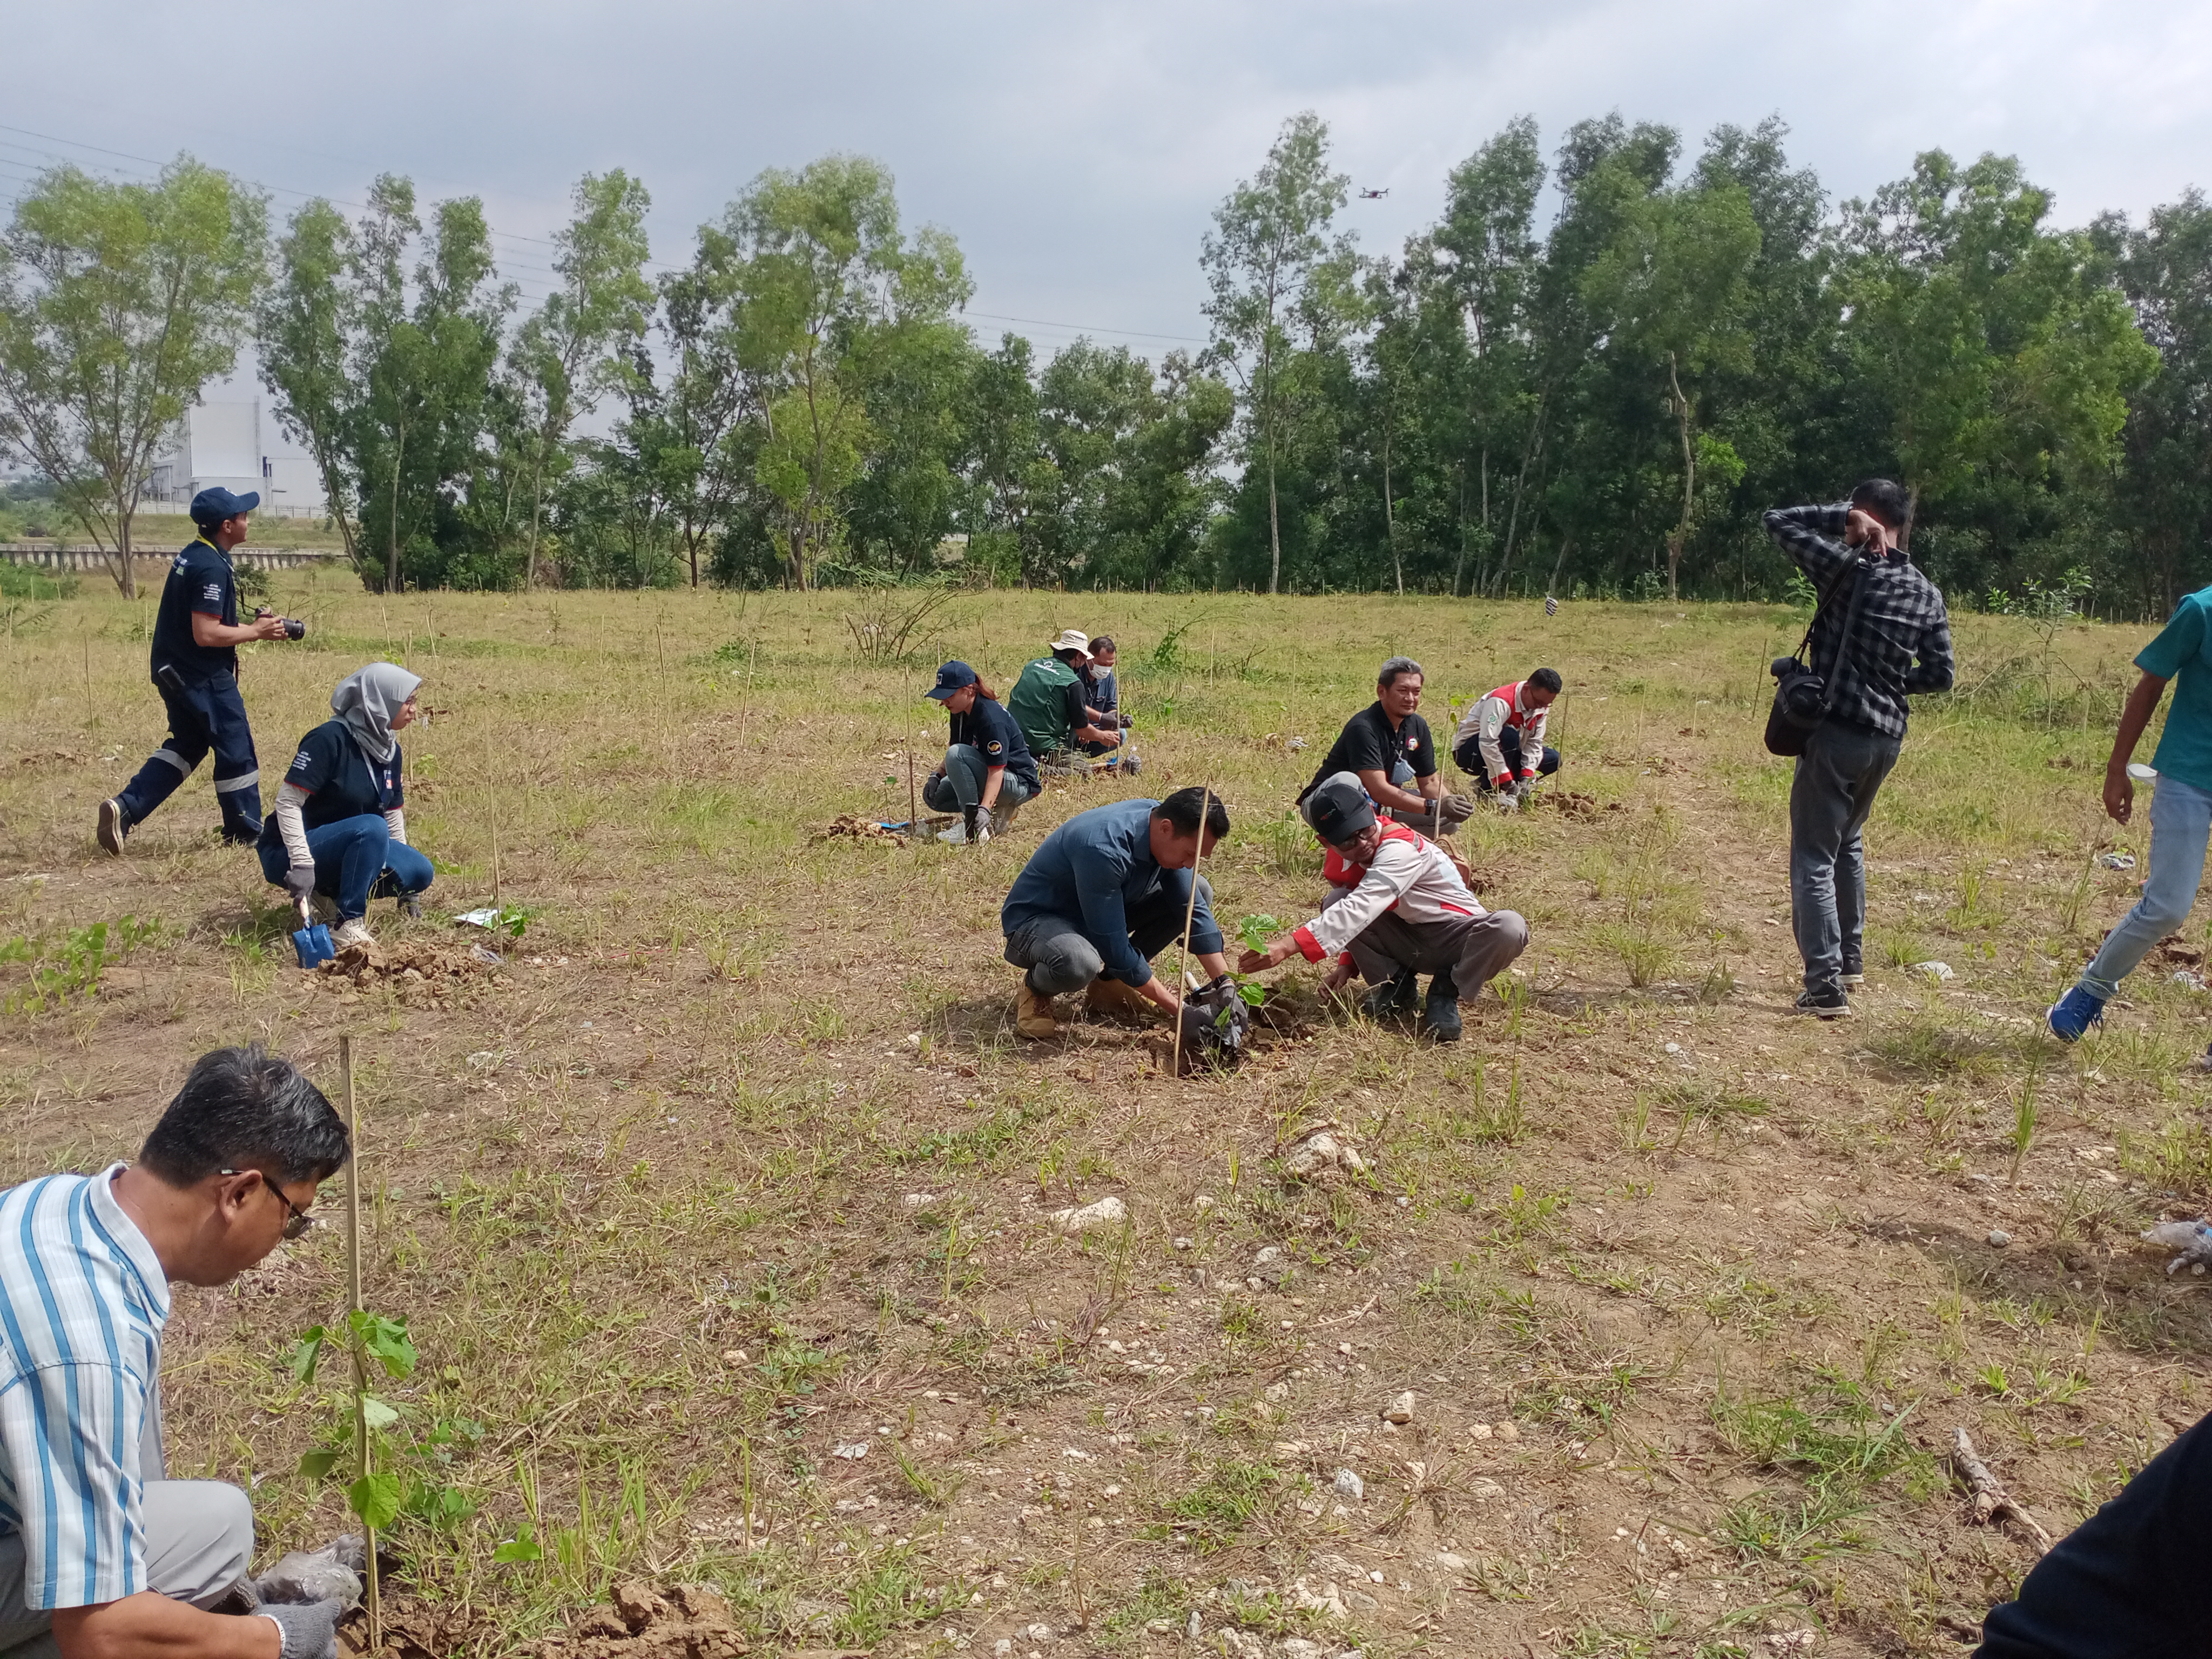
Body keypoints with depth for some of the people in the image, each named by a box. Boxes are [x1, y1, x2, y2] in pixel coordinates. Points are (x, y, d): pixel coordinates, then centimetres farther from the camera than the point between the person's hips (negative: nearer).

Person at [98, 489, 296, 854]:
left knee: (186, 745, 20)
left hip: (174, 670, 10)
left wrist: (254, 624, 9)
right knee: (236, 750, 3)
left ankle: (124, 808, 9)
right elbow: (206, 634, -26)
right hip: (204, 676, -10)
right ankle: (245, 833, 13)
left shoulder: (192, 556, 10)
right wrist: (256, 631, -14)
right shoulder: (212, 568, -21)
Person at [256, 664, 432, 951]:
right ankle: (349, 926, -28)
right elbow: (287, 802, -22)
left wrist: (404, 883, 10)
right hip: (287, 852, -8)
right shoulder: (330, 738, -19)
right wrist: (302, 864, -30)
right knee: (372, 828, -34)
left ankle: (329, 893, 6)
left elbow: (394, 813, 11)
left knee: (420, 872, -12)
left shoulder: (389, 749, 5)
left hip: (346, 849, 8)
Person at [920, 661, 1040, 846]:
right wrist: (937, 775, -3)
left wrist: (984, 809, -42)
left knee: (957, 754, -28)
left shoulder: (991, 719, -26)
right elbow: (953, 753, 15)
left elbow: (996, 771, -32)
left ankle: (972, 824, -25)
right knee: (934, 797, 2)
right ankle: (998, 811, 4)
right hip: (985, 777, 10)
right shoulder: (961, 714, 2)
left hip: (1018, 784, -10)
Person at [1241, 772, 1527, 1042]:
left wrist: (1289, 946, -50)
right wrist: (1348, 962, -10)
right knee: (1335, 902, -19)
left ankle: (1446, 991, -12)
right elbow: (1355, 916, 9)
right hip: (1406, 940, 5)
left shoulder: (1401, 848, -29)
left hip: (1457, 937, -5)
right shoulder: (1342, 860, -4)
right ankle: (1396, 983, -4)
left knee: (1509, 928, -38)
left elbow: (1359, 910, -42)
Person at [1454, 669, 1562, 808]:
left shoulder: (1541, 707, -5)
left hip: (1502, 753, 8)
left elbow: (1534, 743, -7)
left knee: (1553, 759, -4)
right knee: (1509, 735, -36)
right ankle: (1487, 789, -21)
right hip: (1469, 752, -8)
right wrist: (1510, 785, -38)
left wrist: (1526, 778, -21)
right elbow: (1487, 744, -38)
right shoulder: (1501, 702, -30)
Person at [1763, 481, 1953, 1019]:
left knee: (1814, 859, -3)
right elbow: (1939, 675, 8)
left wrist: (1844, 515, -3)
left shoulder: (1848, 570, -11)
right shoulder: (1927, 594, 6)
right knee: (1847, 842, 26)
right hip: (1887, 738, 7)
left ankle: (1826, 986, -9)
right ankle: (1851, 960, 34)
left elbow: (1778, 521, -5)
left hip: (1835, 732, -7)